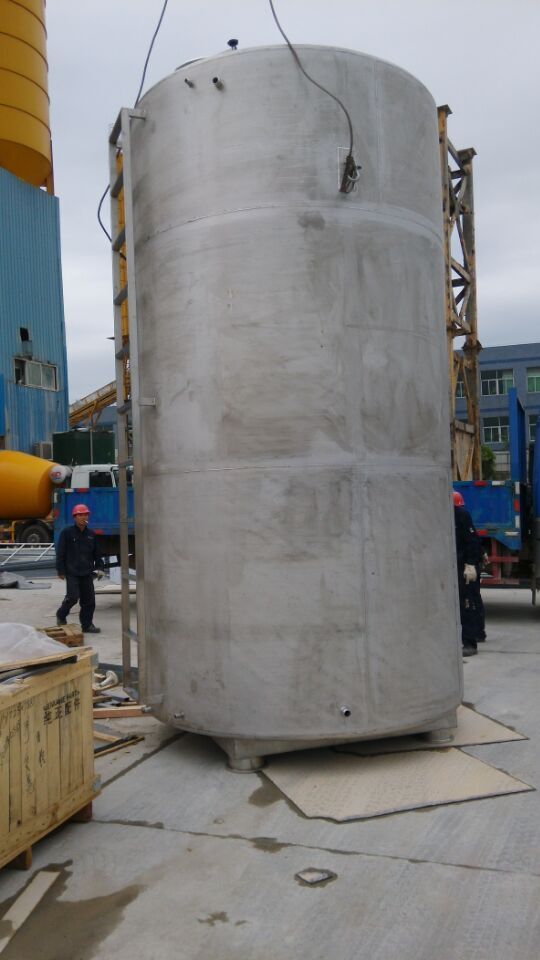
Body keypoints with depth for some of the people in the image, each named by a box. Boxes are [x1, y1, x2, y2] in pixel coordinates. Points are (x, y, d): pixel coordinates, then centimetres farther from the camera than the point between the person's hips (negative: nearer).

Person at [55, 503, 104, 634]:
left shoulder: (91, 534, 10)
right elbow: (60, 552, -3)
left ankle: (87, 625, 14)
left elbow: (96, 553, 17)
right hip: (72, 573, -5)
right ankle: (61, 615, 15)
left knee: (89, 600, 4)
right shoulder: (67, 532, -3)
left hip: (87, 573, 5)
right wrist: (61, 571, -6)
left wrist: (99, 567, 6)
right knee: (73, 597, -13)